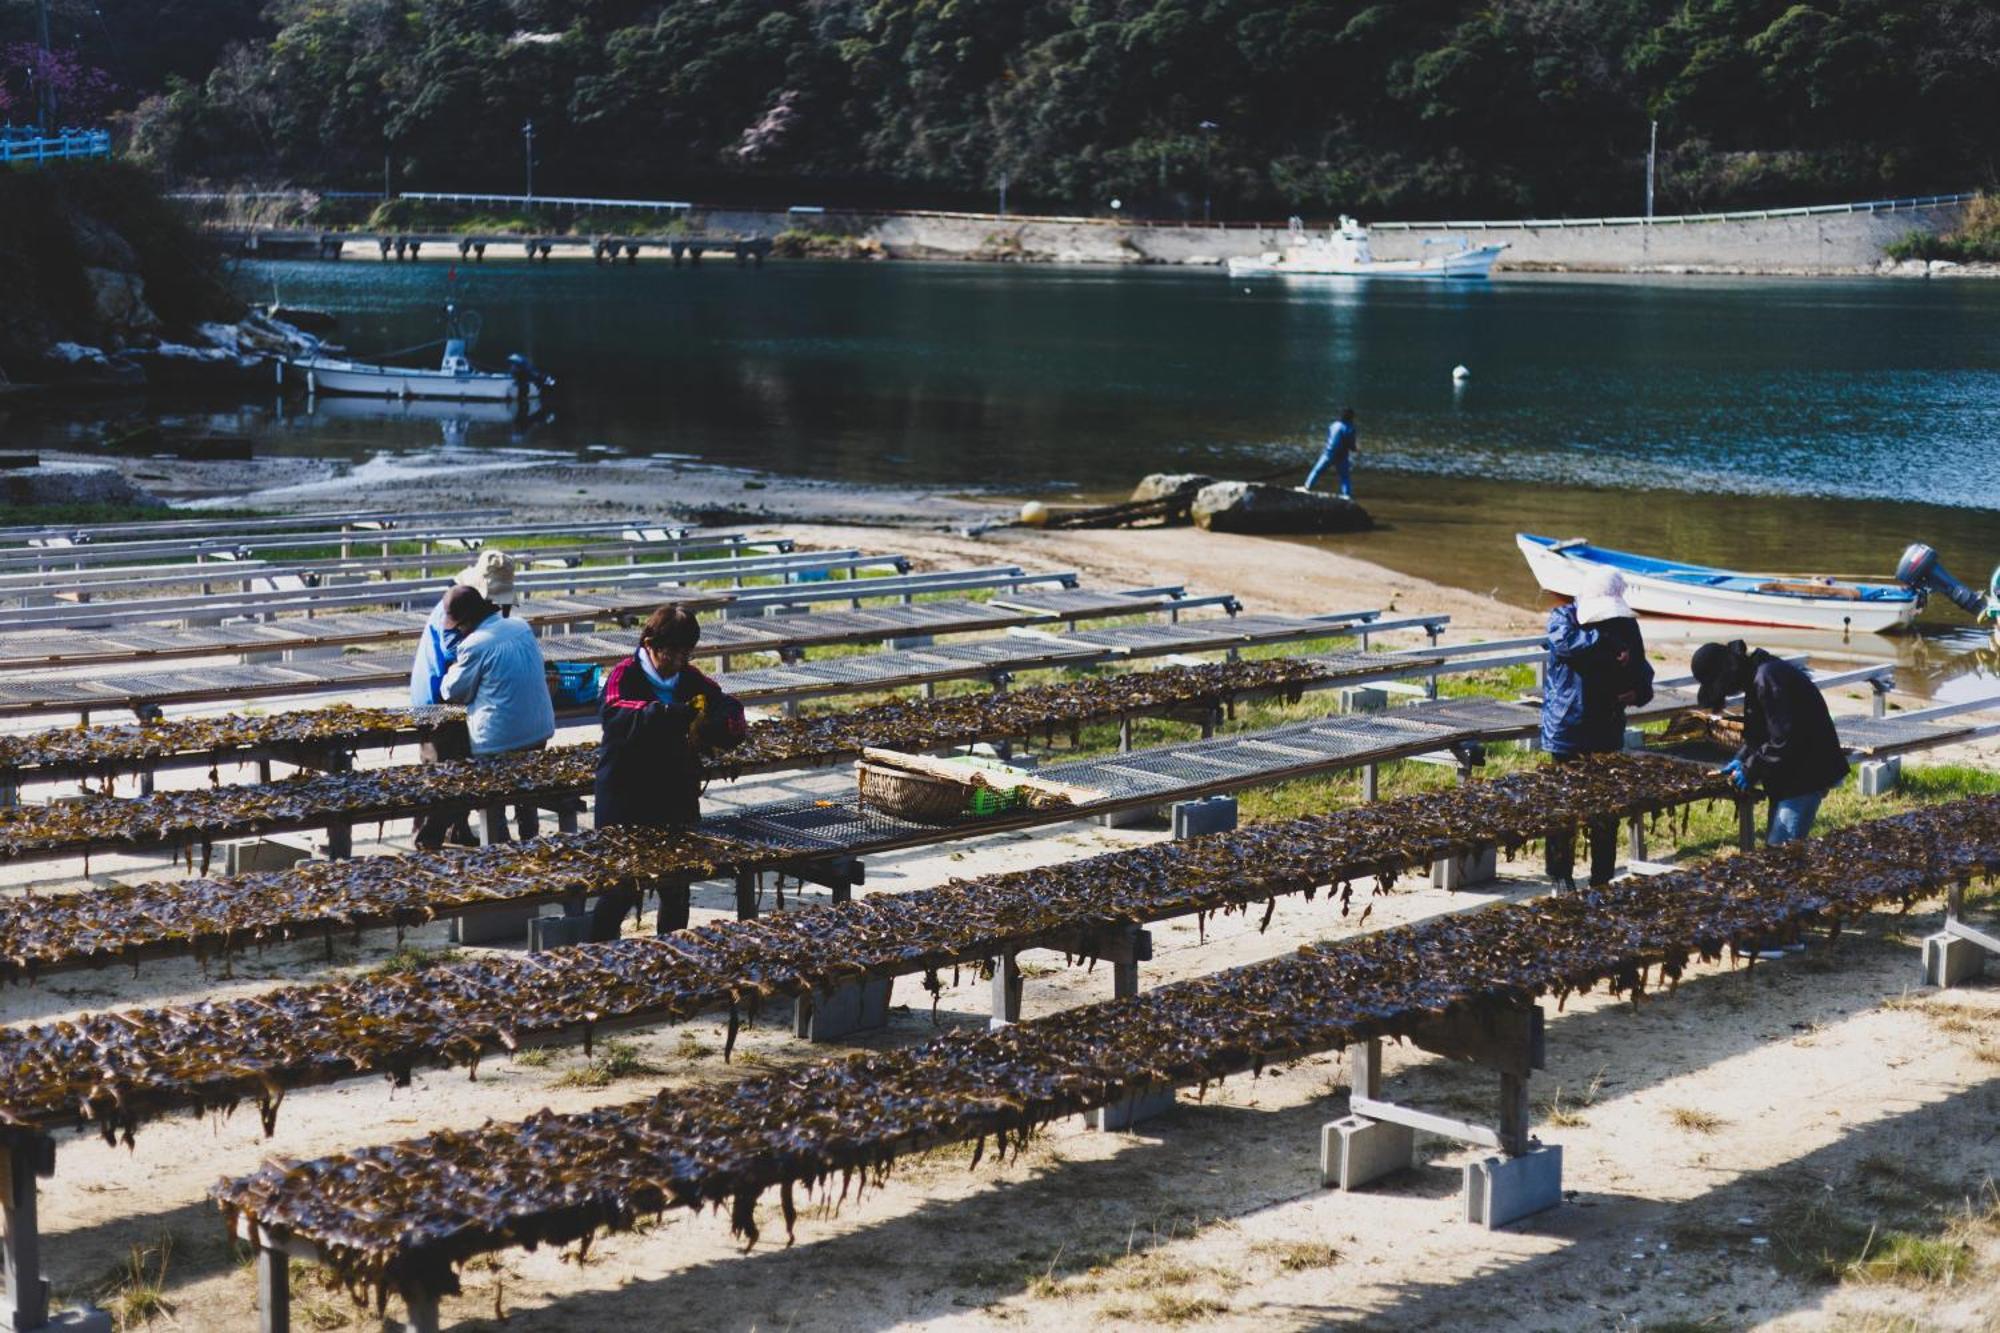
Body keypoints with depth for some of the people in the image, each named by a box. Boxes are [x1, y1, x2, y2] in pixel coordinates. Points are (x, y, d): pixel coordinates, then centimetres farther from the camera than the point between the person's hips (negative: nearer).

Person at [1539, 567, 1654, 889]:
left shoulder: (1625, 624, 7)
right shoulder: (1562, 617, -5)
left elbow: (1641, 671, 13)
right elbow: (1565, 642, -28)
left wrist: (1639, 692, -8)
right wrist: (1607, 643, -26)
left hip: (1607, 731, 3)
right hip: (1567, 730, -3)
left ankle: (1602, 880, 14)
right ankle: (1561, 877, 13)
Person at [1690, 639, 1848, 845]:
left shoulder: (1767, 679, -23)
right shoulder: (1755, 676, 10)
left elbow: (1784, 740, -26)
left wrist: (1751, 771, -16)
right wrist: (1742, 759, 7)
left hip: (1807, 772, -11)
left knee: (1781, 844, -14)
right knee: (1773, 840, 15)